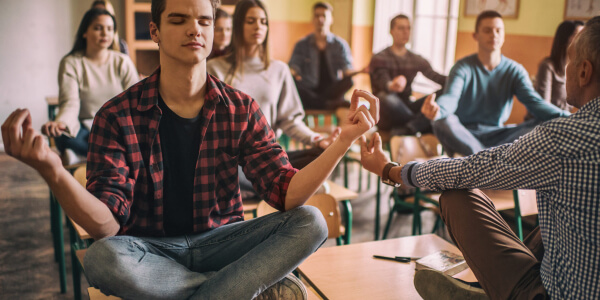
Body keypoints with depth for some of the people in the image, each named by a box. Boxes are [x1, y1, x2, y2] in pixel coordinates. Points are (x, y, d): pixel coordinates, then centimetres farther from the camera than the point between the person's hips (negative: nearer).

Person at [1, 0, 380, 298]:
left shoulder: (241, 110, -3)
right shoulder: (118, 116, -9)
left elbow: (287, 193, -10)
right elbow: (106, 225, -16)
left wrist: (343, 140, -24)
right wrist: (51, 168, -35)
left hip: (218, 240, 1)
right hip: (151, 248, 0)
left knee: (310, 222, -20)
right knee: (103, 258, -35)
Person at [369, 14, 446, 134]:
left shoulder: (416, 60, 17)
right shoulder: (379, 58, -1)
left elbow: (434, 76, 3)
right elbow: (382, 80, -21)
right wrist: (391, 86, -47)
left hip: (406, 106, 5)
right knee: (387, 98, -40)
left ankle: (409, 128, -39)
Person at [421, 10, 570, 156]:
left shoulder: (515, 70, 5)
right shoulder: (463, 68, -4)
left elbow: (534, 102, -9)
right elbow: (450, 97, -23)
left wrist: (565, 116, -30)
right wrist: (436, 109, -50)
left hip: (496, 134, 3)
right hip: (464, 134, -3)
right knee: (444, 122, -36)